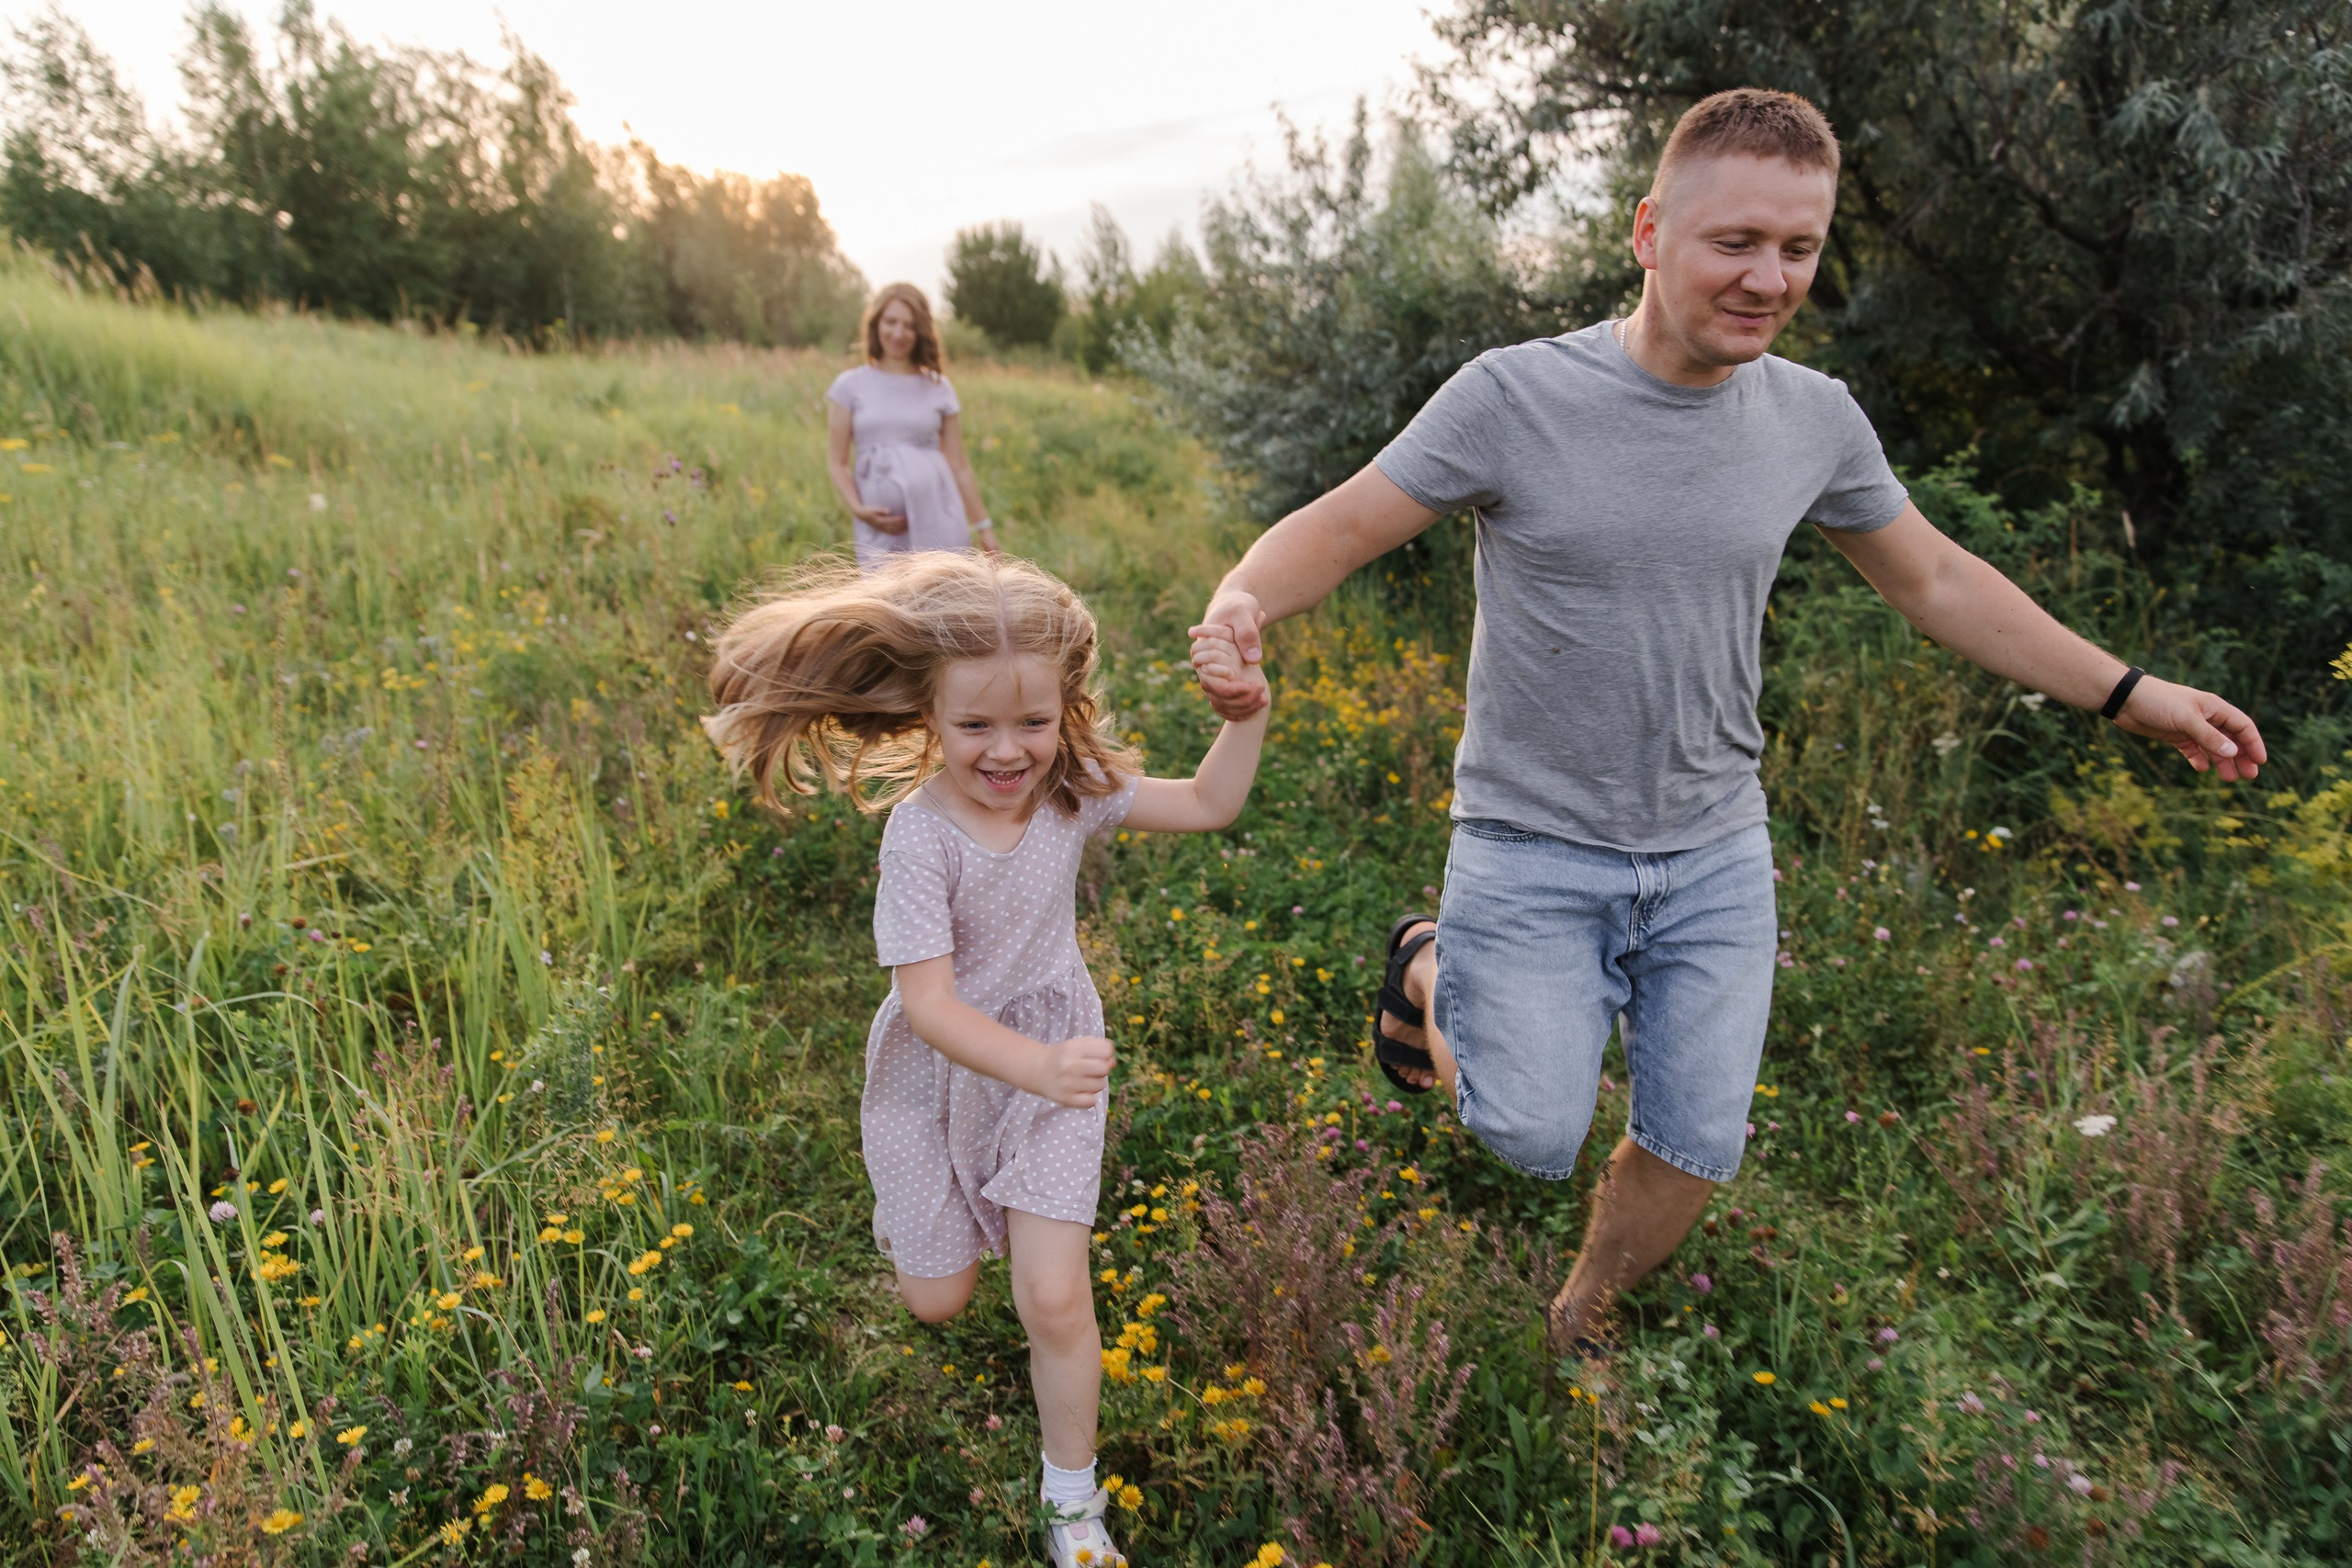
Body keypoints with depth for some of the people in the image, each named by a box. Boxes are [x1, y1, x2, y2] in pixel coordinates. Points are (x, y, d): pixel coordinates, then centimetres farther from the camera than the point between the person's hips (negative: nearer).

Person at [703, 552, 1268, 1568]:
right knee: (936, 1300, 15)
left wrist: (1247, 711, -22)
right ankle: (924, 1210, 54)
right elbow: (927, 1001, -30)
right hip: (940, 1074, -2)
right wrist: (1039, 1066, -45)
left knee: (1054, 1296, -4)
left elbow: (1208, 805, -6)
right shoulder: (921, 834, -28)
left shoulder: (1074, 793, -15)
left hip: (1052, 1065, 2)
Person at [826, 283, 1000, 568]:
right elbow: (836, 462, 7)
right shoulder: (849, 386, 9)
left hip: (938, 519, 0)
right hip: (881, 527, 0)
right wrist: (858, 508, -10)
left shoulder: (938, 388, 10)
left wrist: (983, 525, 12)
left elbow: (959, 466, 12)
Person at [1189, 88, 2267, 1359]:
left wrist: (2131, 695, 13)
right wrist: (1241, 603, -34)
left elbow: (1936, 581, 13)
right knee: (1535, 1138, -12)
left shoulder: (1816, 419, 0)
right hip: (1533, 846, -4)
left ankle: (1582, 1322, 41)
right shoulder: (1515, 396, -14)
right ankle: (1434, 969, 19)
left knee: (1693, 1150, 10)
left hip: (1715, 853, 4)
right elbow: (1337, 527, -11)